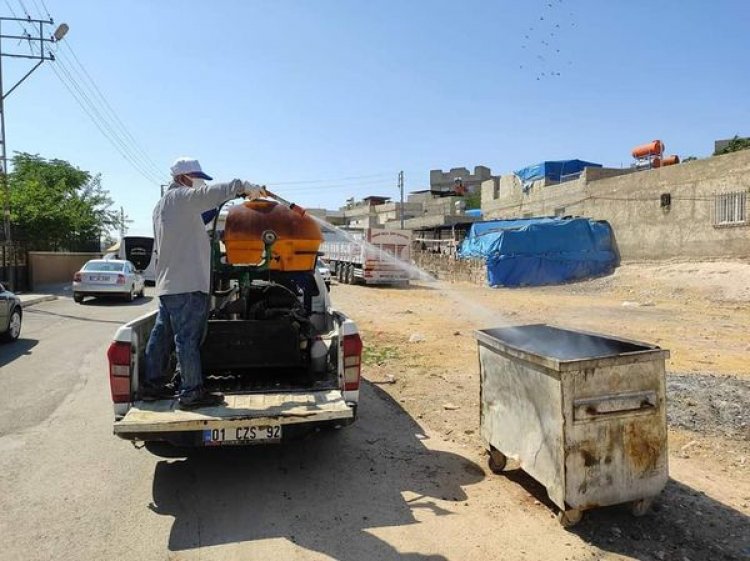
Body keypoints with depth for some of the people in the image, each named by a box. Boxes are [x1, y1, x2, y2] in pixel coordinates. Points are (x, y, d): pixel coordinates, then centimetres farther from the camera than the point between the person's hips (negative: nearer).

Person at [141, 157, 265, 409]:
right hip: (186, 284, -10)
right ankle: (192, 393, -1)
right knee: (187, 338, -6)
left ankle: (152, 384, 23)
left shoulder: (162, 204, 24)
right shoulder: (180, 198, -7)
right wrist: (243, 186, -13)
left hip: (167, 283, 10)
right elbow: (212, 193, -19)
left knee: (161, 334, 15)